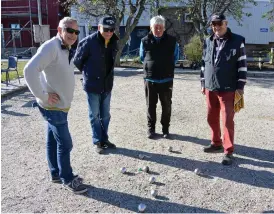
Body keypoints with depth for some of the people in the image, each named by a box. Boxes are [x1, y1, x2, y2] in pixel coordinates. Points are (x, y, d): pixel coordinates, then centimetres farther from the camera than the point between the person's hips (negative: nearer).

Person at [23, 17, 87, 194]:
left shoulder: (66, 50, 11)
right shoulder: (50, 47, -20)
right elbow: (30, 71, -30)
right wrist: (43, 96, -24)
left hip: (60, 105, 9)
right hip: (53, 106, -9)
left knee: (53, 141, 18)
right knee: (65, 143, -2)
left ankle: (56, 174, 31)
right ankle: (67, 179, 13)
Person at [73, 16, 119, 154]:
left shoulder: (114, 42, -1)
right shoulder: (89, 42, -18)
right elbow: (77, 61, -6)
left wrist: (107, 74, 13)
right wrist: (87, 73, 6)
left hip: (107, 85, 5)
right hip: (92, 85, -5)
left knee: (105, 115, 14)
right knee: (94, 115, 6)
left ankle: (104, 139, 28)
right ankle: (97, 142, 18)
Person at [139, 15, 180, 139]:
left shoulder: (172, 41, -4)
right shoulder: (145, 41, -4)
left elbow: (175, 57, 13)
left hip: (166, 80, 0)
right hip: (150, 79, 0)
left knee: (166, 105, 8)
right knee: (151, 105, 8)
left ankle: (165, 129, 21)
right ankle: (151, 128, 21)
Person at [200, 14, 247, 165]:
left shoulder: (237, 41, -4)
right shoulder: (208, 42, 9)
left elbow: (242, 65, -4)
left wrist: (240, 86, -8)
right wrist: (203, 83, 14)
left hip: (228, 89, -5)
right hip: (210, 88, 5)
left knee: (227, 120, -4)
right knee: (212, 118, 13)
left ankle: (228, 151, 5)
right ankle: (216, 143, 31)